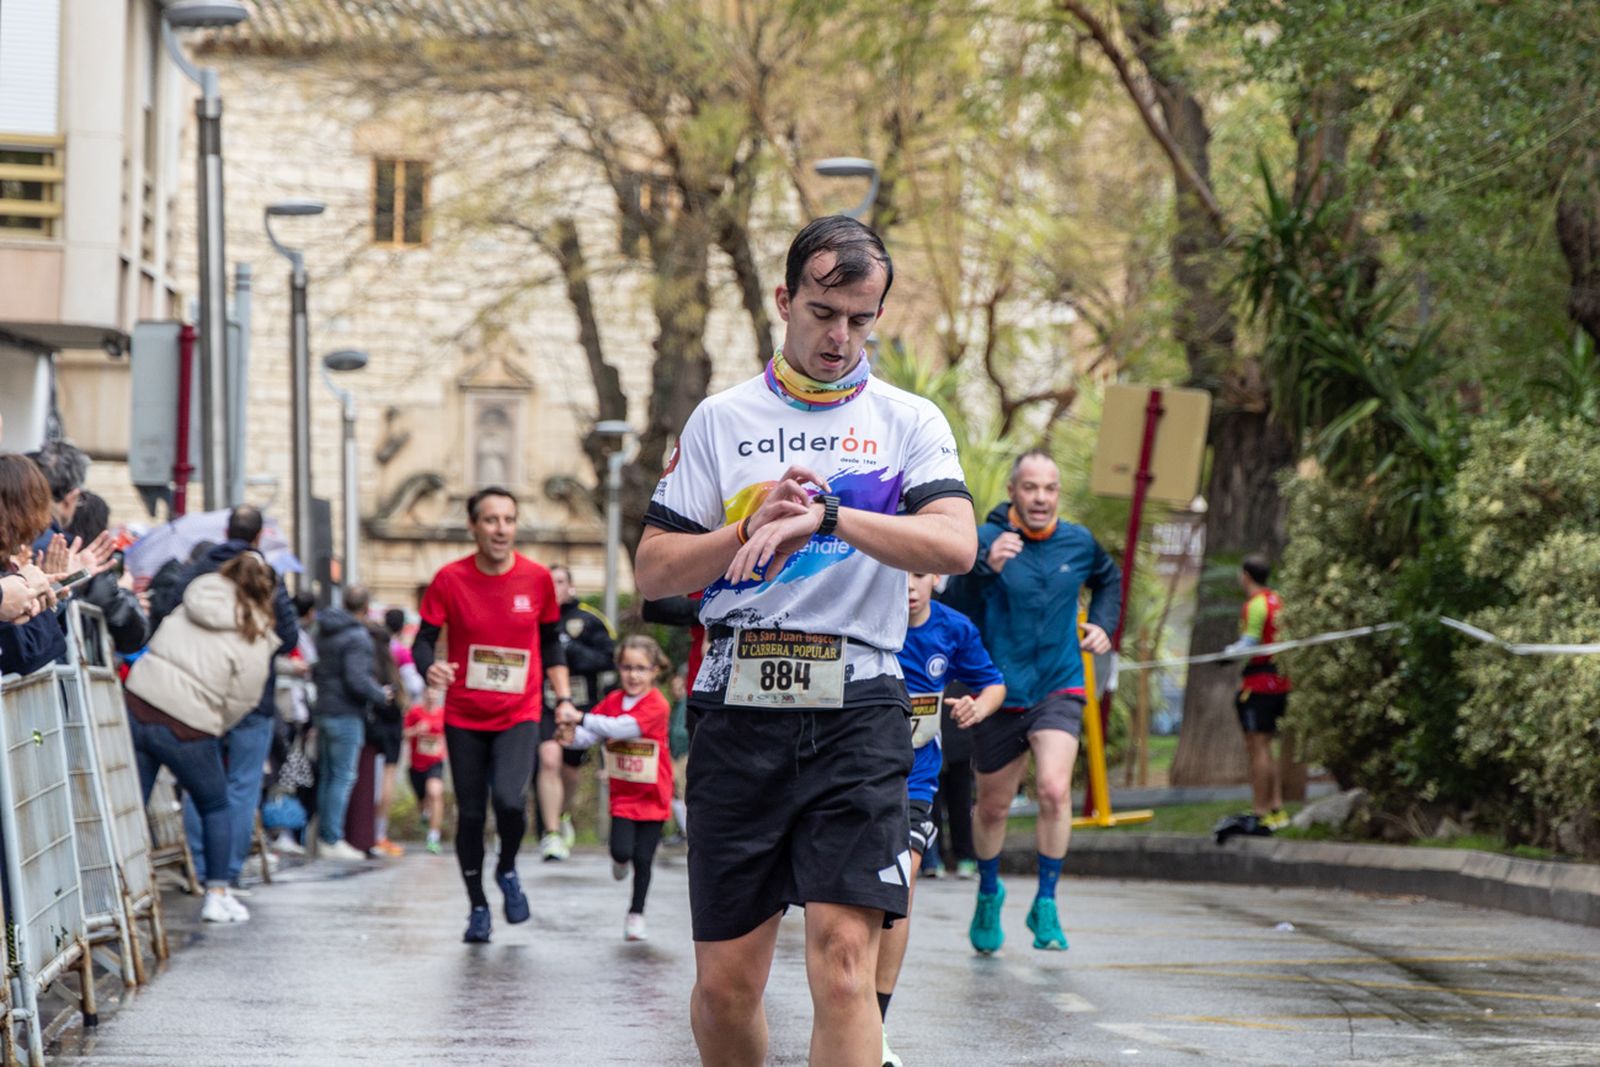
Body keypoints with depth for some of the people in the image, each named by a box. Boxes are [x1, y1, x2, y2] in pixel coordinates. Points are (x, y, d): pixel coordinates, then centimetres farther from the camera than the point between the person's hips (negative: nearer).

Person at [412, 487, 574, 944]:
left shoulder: (537, 578, -3)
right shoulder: (449, 579, -7)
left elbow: (551, 642, 10)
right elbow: (424, 639, -5)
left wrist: (563, 699, 5)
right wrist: (430, 669, -27)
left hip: (519, 715, 0)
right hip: (464, 717, 1)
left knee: (508, 799, -21)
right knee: (470, 814, 4)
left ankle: (508, 871, 10)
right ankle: (478, 907, 23)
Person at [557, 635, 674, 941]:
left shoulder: (657, 705, -16)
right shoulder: (613, 700, 1)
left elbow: (622, 727, -28)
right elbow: (587, 737, -2)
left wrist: (581, 718, -29)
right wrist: (570, 735, -24)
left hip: (652, 795, -3)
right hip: (622, 793, 3)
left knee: (643, 859, 2)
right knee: (622, 851, -13)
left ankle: (636, 915, 18)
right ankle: (620, 859, 25)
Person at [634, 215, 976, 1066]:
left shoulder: (910, 422, 9)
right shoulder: (721, 420, 14)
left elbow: (955, 544, -9)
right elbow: (653, 572, 9)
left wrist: (826, 516, -19)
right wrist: (752, 529, -7)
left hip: (856, 708, -2)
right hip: (738, 708, 2)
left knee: (842, 951, -16)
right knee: (725, 981, 2)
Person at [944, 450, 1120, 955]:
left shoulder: (1078, 543, 2)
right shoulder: (986, 540, -11)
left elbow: (1108, 579, 26)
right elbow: (954, 601, -26)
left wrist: (1102, 624, 10)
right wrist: (987, 567, -43)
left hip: (1059, 690, 1)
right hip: (1000, 693, -1)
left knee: (1055, 790, -20)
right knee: (993, 807, 12)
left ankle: (1045, 904, -7)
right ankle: (988, 892, 39)